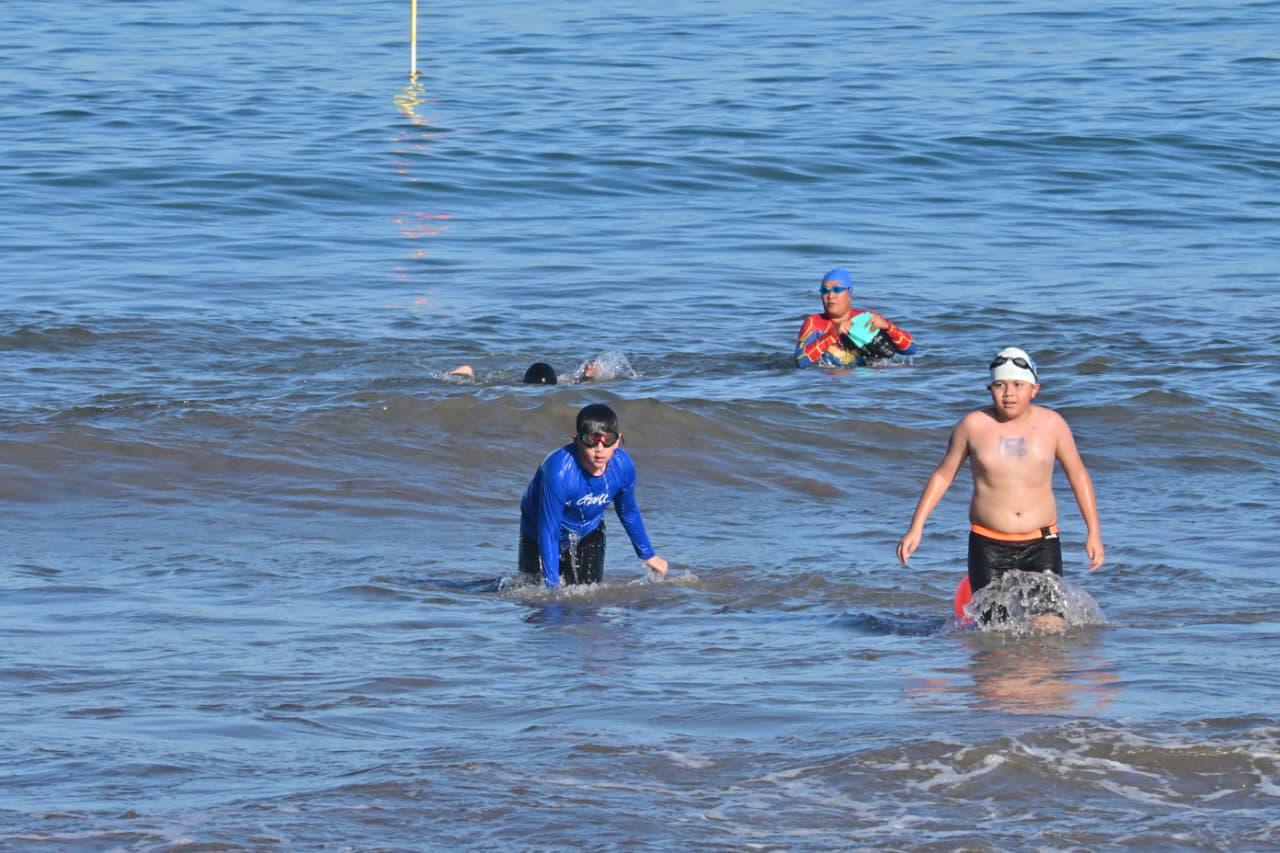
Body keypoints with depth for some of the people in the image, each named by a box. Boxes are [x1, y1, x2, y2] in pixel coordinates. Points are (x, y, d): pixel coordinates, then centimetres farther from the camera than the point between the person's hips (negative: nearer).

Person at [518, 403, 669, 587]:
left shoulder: (623, 466, -23)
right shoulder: (559, 471, -39)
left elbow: (629, 513, 0)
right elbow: (548, 533, -33)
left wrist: (648, 555, 13)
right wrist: (552, 586, -33)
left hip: (589, 533, 4)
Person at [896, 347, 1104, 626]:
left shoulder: (1051, 424, 1)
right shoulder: (973, 425, -1)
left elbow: (1078, 475, 12)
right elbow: (942, 475, 10)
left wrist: (1093, 532, 9)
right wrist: (916, 529, 6)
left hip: (1041, 544, 0)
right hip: (988, 545, 0)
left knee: (1051, 629, -13)